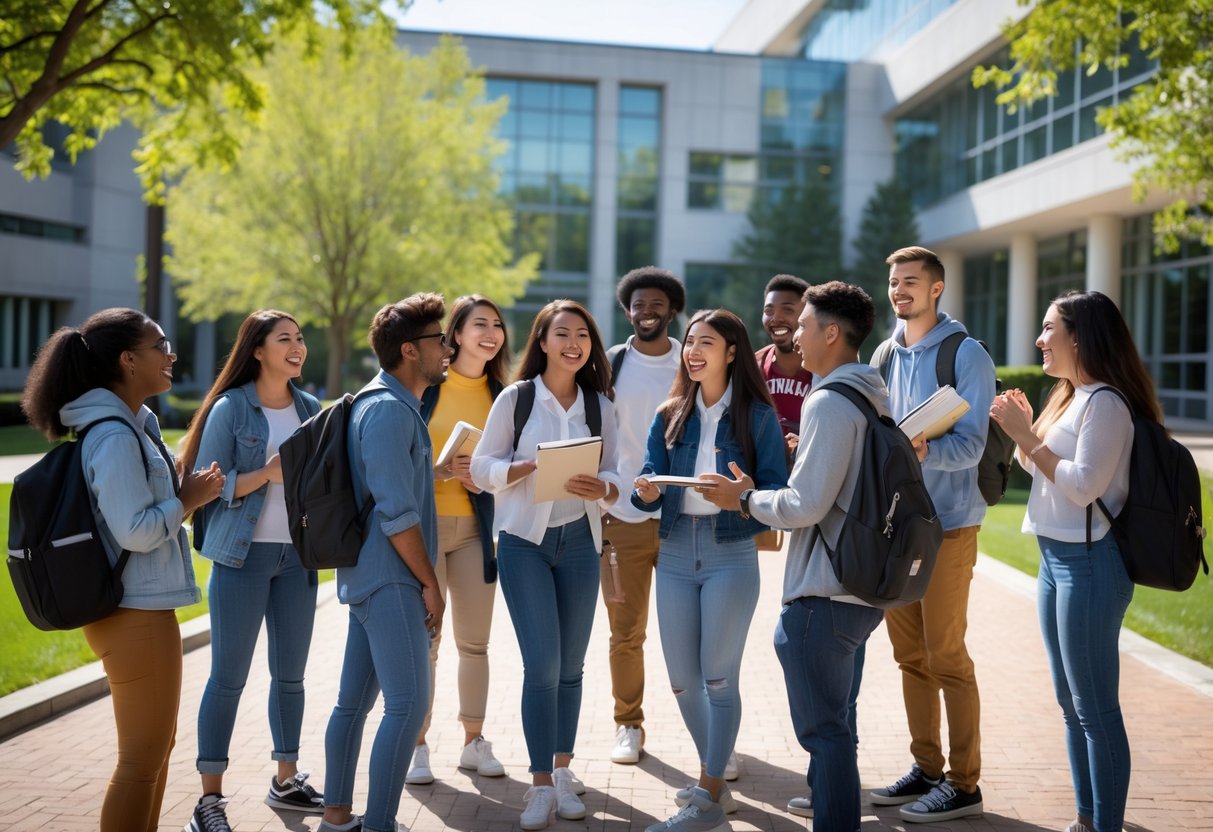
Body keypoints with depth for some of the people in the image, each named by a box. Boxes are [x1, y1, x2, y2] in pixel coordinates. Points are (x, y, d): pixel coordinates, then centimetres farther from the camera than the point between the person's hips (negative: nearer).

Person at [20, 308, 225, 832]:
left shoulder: (131, 426, 11)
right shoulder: (116, 439, -20)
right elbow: (135, 531, -24)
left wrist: (187, 489, 6)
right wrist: (187, 500, -11)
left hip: (140, 608, 10)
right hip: (135, 616, -10)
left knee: (157, 748, 21)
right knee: (142, 760, 0)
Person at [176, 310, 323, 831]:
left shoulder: (310, 409, 9)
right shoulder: (231, 409, -6)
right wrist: (268, 473, -21)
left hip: (297, 554, 5)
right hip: (243, 554, -5)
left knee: (290, 673, 12)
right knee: (229, 675, -1)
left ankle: (287, 780, 25)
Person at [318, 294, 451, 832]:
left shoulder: (386, 404, 16)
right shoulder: (389, 409, -16)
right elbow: (396, 512, -19)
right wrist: (430, 583, -14)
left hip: (370, 577, 10)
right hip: (391, 578, -10)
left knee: (355, 701, 14)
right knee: (408, 703, -10)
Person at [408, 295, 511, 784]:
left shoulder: (500, 394, 7)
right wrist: (442, 471, -18)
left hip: (476, 527, 4)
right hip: (423, 522, -3)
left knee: (475, 641, 8)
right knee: (424, 640, 1)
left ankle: (474, 742, 21)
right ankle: (418, 747, 12)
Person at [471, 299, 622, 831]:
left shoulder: (600, 405, 6)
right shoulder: (516, 398, -3)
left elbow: (614, 476, 6)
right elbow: (483, 469, -3)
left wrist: (601, 488, -17)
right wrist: (535, 466, -19)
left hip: (579, 541, 3)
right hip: (525, 542, -3)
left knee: (571, 665, 9)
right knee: (543, 663, -8)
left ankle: (562, 773, 23)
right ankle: (542, 785, 3)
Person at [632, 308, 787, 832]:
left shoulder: (758, 416, -3)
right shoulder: (670, 417, 9)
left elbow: (776, 491, -7)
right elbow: (649, 486, 5)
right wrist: (647, 492, -17)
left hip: (731, 553, -4)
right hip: (675, 553, 5)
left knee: (718, 679, -1)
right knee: (682, 681, 9)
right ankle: (715, 780, 29)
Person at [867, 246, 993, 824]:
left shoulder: (967, 355, -8)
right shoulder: (886, 355, 12)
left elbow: (969, 446, -16)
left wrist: (924, 451, -34)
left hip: (946, 525, -6)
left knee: (946, 657, -3)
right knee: (910, 655, 11)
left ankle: (963, 784, 7)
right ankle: (926, 768, 23)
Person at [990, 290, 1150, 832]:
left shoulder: (1105, 402, -15)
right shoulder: (1069, 397, 15)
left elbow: (1082, 486, -22)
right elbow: (1039, 470, 18)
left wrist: (1028, 437, -15)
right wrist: (1023, 430, 3)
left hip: (1088, 562, -10)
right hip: (1055, 559, 10)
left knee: (1095, 707, -4)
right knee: (1070, 703, 16)